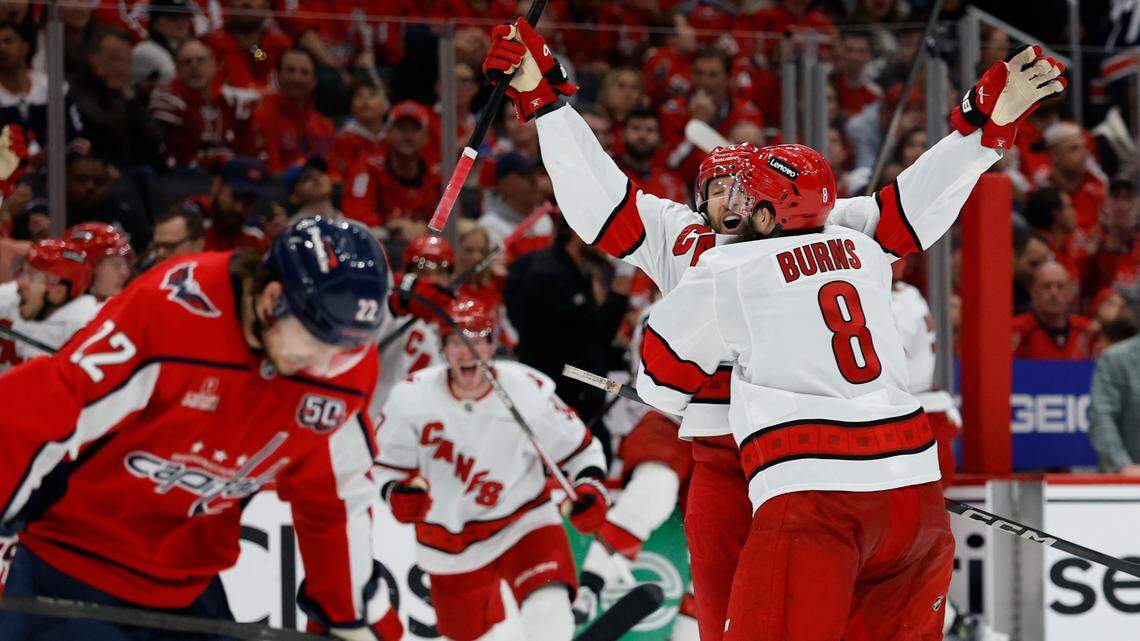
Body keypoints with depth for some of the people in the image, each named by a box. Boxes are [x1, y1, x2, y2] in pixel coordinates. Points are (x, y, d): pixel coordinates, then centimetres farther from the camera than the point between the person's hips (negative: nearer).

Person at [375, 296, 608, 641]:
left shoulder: (530, 392, -17)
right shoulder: (412, 399, -14)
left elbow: (580, 449, -4)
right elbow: (387, 460, 1)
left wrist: (590, 489, -22)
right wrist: (397, 492, -19)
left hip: (523, 524, -2)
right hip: (450, 543, 2)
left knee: (549, 612, -27)